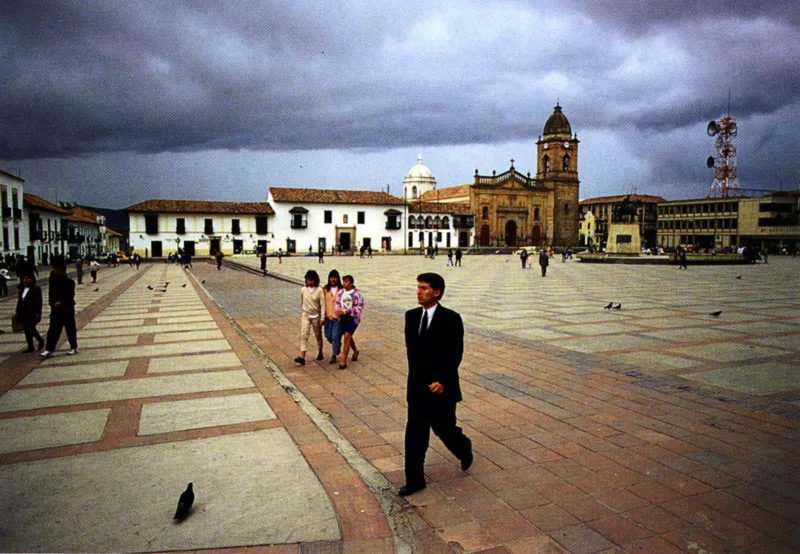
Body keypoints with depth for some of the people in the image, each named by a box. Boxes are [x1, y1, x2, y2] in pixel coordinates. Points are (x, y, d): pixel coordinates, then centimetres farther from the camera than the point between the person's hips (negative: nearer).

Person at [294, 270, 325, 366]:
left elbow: (322, 305, -10)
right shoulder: (303, 290, -3)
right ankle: (302, 357, -15)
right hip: (306, 315, 1)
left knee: (318, 335, 13)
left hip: (316, 316, -1)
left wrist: (322, 318, -13)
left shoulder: (319, 291, -10)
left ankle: (320, 353, 34)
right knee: (303, 335, -10)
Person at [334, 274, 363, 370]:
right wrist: (338, 310, -13)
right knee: (348, 337, 21)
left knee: (347, 337, -14)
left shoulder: (357, 293, -13)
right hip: (343, 317, 6)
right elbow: (336, 303, 9)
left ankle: (344, 362, -9)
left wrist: (347, 311, -23)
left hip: (353, 318, -6)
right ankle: (355, 352, 50)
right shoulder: (340, 292, 3)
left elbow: (359, 307, -13)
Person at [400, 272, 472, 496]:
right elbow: (411, 350, 9)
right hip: (417, 387, 4)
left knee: (443, 428, 9)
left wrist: (442, 381, -20)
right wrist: (416, 378, 7)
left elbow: (455, 355, -13)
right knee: (414, 434, 5)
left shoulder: (451, 319, -12)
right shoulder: (411, 316, 3)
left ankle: (464, 448, 42)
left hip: (441, 388, -4)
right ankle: (415, 480, 16)